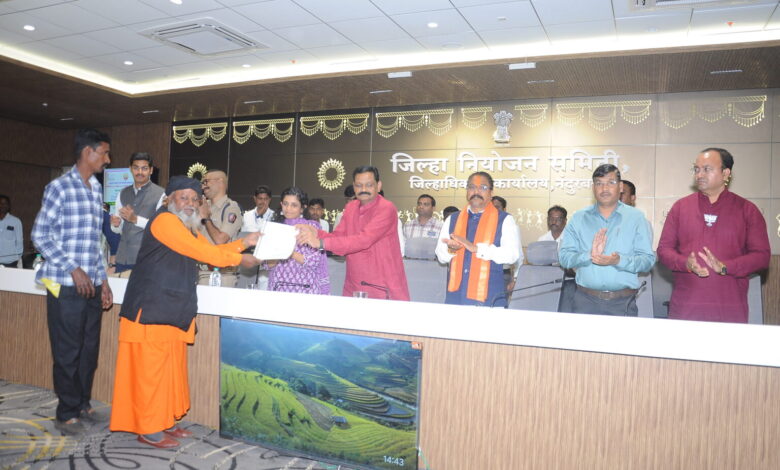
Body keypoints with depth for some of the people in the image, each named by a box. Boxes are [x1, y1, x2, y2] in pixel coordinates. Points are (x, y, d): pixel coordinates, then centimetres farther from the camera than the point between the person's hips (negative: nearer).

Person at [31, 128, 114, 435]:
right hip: (66, 286, -6)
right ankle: (66, 414, 16)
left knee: (90, 349, 12)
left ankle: (83, 404, 27)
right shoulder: (60, 187, -7)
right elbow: (40, 236, -9)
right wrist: (73, 269, -15)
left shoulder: (96, 190, 13)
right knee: (68, 352, 2)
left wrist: (103, 280, 13)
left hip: (92, 285, 6)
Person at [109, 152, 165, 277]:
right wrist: (116, 224, -5)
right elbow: (118, 229, 16)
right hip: (122, 257, 5)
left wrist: (136, 219, -17)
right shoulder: (123, 194, 13)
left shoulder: (160, 195, -6)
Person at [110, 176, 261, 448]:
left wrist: (244, 242, 6)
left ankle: (164, 421, 23)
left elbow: (211, 250, 15)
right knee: (150, 367, -2)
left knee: (171, 368, 12)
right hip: (152, 309, -10)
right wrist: (240, 259, -10)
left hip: (174, 311, 10)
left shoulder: (188, 227, 21)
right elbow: (203, 252, -17)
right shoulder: (165, 220, -12)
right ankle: (148, 430, 7)